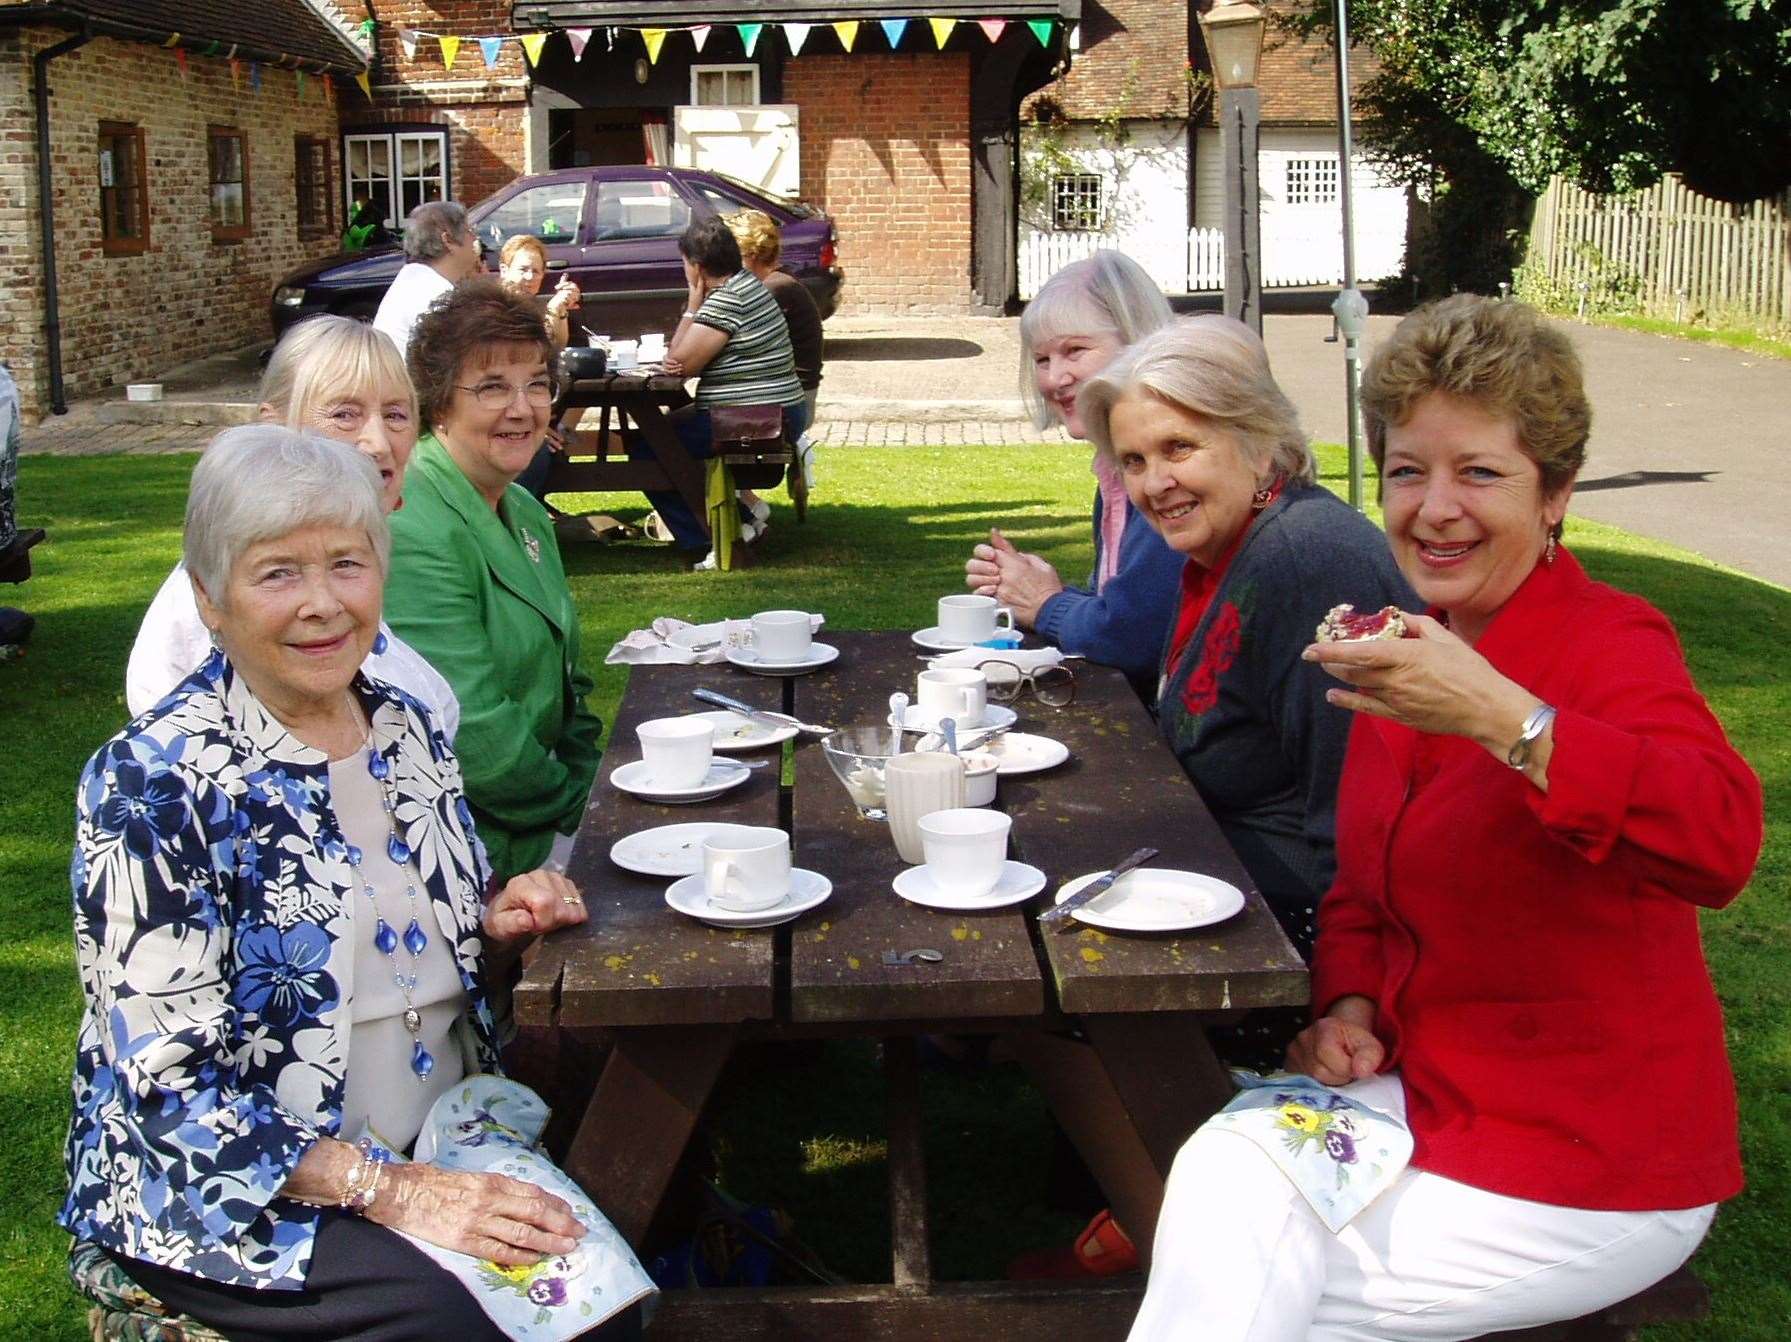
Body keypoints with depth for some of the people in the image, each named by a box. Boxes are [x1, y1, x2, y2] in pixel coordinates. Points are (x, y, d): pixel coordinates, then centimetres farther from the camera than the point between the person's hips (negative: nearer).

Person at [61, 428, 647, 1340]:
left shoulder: (405, 728, 5)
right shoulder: (151, 784, -14)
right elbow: (168, 1082, -17)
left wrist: (494, 929, -3)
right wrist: (388, 1192, -23)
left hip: (445, 1153, 5)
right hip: (224, 1193, -5)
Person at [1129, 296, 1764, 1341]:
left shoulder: (1609, 644, -17)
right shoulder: (1409, 650, 6)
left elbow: (1721, 842, -38)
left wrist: (1501, 719, -47)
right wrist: (1349, 1003, -1)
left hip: (1594, 1169, -6)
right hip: (1426, 1089, 6)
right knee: (1223, 1184, -21)